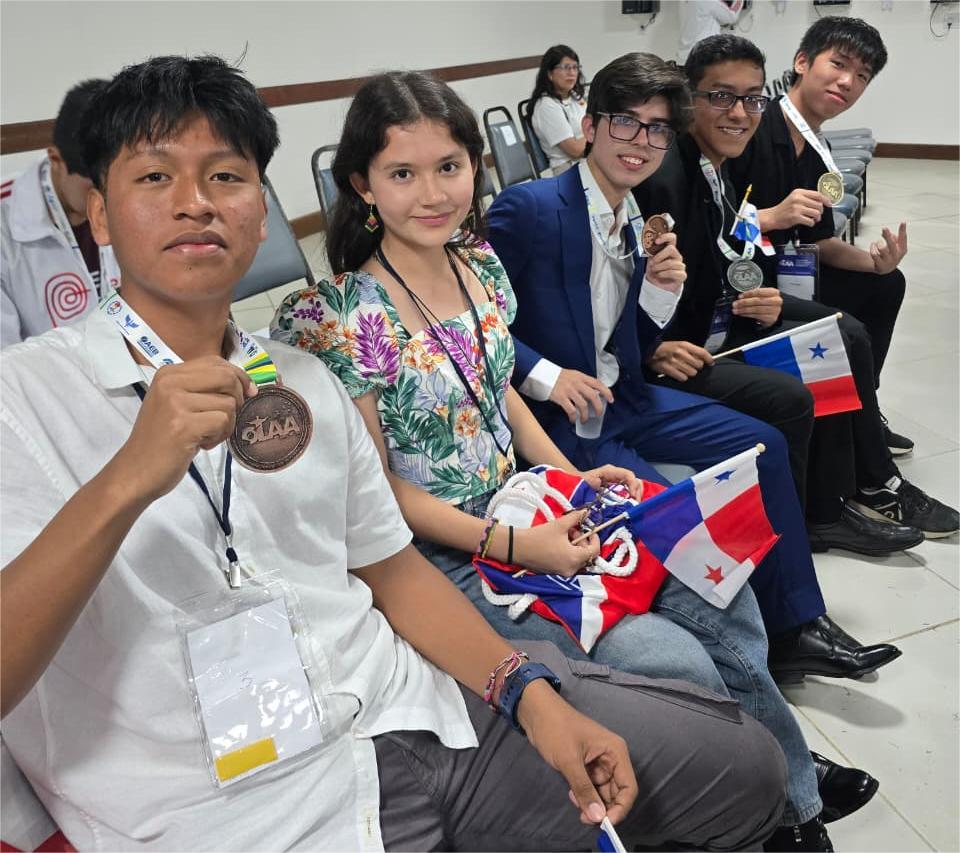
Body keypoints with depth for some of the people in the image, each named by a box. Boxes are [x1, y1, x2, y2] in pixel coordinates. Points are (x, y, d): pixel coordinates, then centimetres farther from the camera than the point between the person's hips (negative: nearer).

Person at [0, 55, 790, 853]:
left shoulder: (302, 381, 10)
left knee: (747, 767, 7)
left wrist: (534, 693, 0)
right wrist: (126, 482, -28)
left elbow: (393, 569, 11)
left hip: (415, 710, 6)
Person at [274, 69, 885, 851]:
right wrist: (512, 546, -21)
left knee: (723, 589, 2)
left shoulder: (481, 265, 2)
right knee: (680, 670, -15)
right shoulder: (342, 319, -18)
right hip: (444, 559, -7)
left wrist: (572, 476, 1)